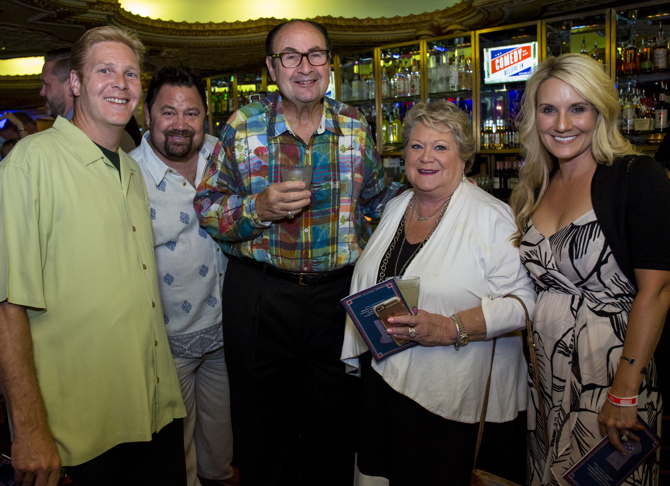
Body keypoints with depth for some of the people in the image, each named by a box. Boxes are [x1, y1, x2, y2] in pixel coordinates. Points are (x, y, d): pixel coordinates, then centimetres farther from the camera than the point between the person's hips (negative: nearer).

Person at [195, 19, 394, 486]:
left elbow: (377, 203, 15)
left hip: (339, 294, 2)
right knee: (262, 430, 14)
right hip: (258, 297, -1)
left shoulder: (355, 126, 3)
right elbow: (208, 206, -2)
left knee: (335, 426, 16)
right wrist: (258, 208, -20)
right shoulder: (243, 125, -3)